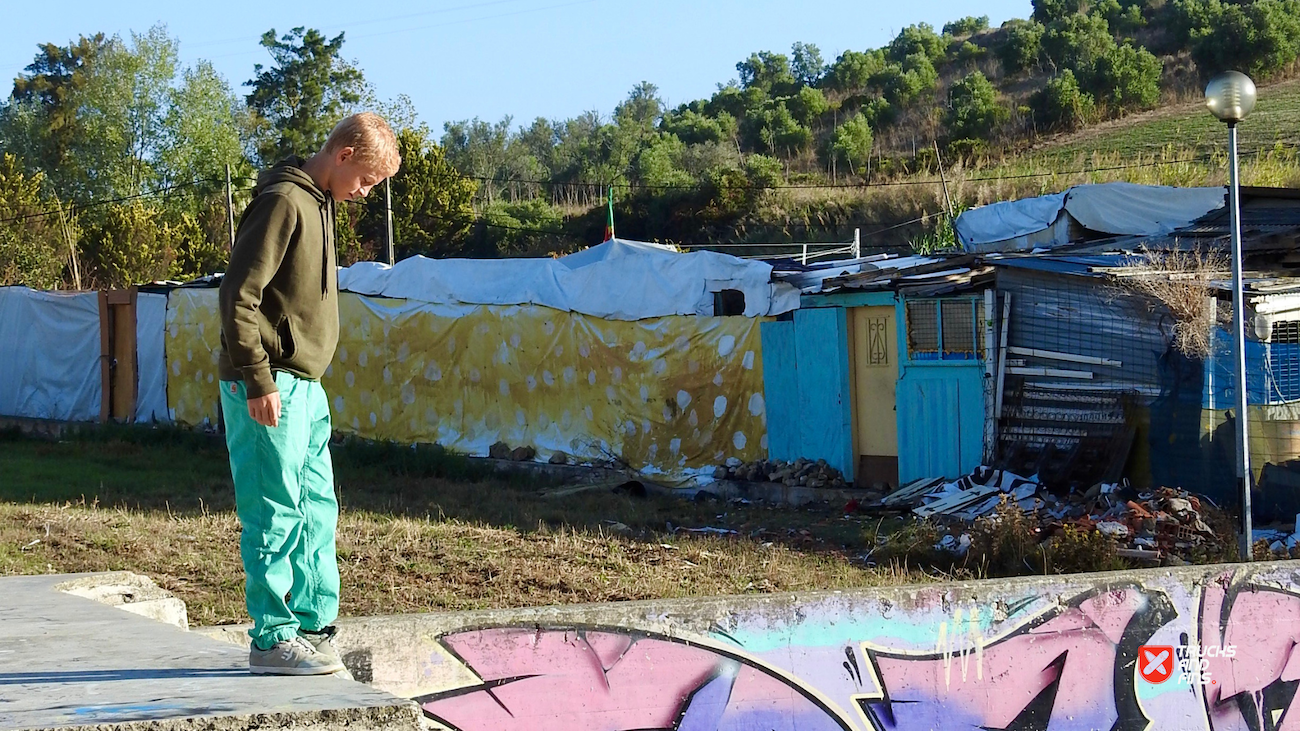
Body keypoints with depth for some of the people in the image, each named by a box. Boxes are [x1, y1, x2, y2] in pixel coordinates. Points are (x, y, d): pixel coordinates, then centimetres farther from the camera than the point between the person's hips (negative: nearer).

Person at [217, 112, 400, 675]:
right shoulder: (283, 201, -14)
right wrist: (259, 382, -21)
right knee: (276, 513, -5)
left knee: (317, 510, 12)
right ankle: (273, 640, 0)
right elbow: (238, 296, -20)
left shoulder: (317, 203, 16)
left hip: (305, 386, 10)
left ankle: (313, 629, 19)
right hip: (269, 386, -10)